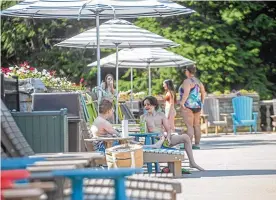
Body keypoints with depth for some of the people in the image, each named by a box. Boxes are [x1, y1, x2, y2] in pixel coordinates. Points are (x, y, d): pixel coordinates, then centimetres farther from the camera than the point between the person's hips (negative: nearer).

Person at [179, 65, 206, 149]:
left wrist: (182, 103, -20)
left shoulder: (187, 81, -11)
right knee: (196, 125, 10)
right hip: (197, 106, 8)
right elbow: (203, 93, 16)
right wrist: (201, 103, 22)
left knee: (189, 126, -11)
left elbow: (186, 93, -23)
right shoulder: (198, 81, 14)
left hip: (188, 106, -8)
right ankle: (197, 144, 12)